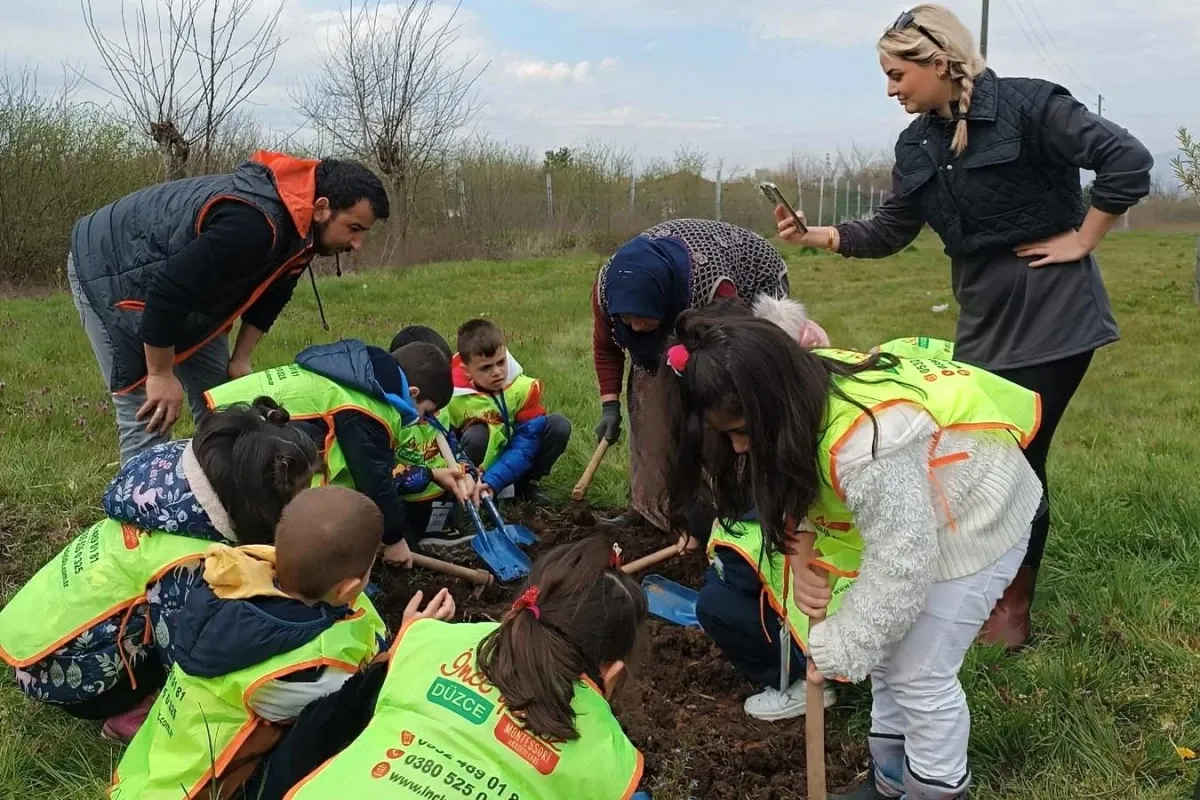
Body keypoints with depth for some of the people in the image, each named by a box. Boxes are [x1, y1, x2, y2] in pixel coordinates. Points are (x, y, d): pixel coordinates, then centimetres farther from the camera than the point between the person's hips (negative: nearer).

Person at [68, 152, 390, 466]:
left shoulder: (299, 227, -7)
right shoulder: (252, 225, -38)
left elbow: (268, 295, 8)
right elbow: (167, 292, -37)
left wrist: (239, 360, 2)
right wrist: (161, 374, -26)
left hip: (185, 288, 9)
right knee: (148, 416, -13)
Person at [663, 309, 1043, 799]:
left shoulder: (867, 442, -42)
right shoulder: (804, 388, -17)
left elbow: (900, 564, -33)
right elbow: (802, 482, -2)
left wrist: (838, 649, -21)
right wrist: (803, 548, -22)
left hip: (973, 520, -8)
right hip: (906, 517, 8)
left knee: (921, 674, -1)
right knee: (888, 652, 16)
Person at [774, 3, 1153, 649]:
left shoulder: (1027, 105, -14)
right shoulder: (918, 144, 6)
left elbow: (1128, 160, -19)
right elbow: (890, 231, 8)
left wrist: (1080, 241, -14)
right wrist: (818, 236, -5)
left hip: (1051, 315, -7)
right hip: (984, 322, 7)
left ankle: (1015, 611, 17)